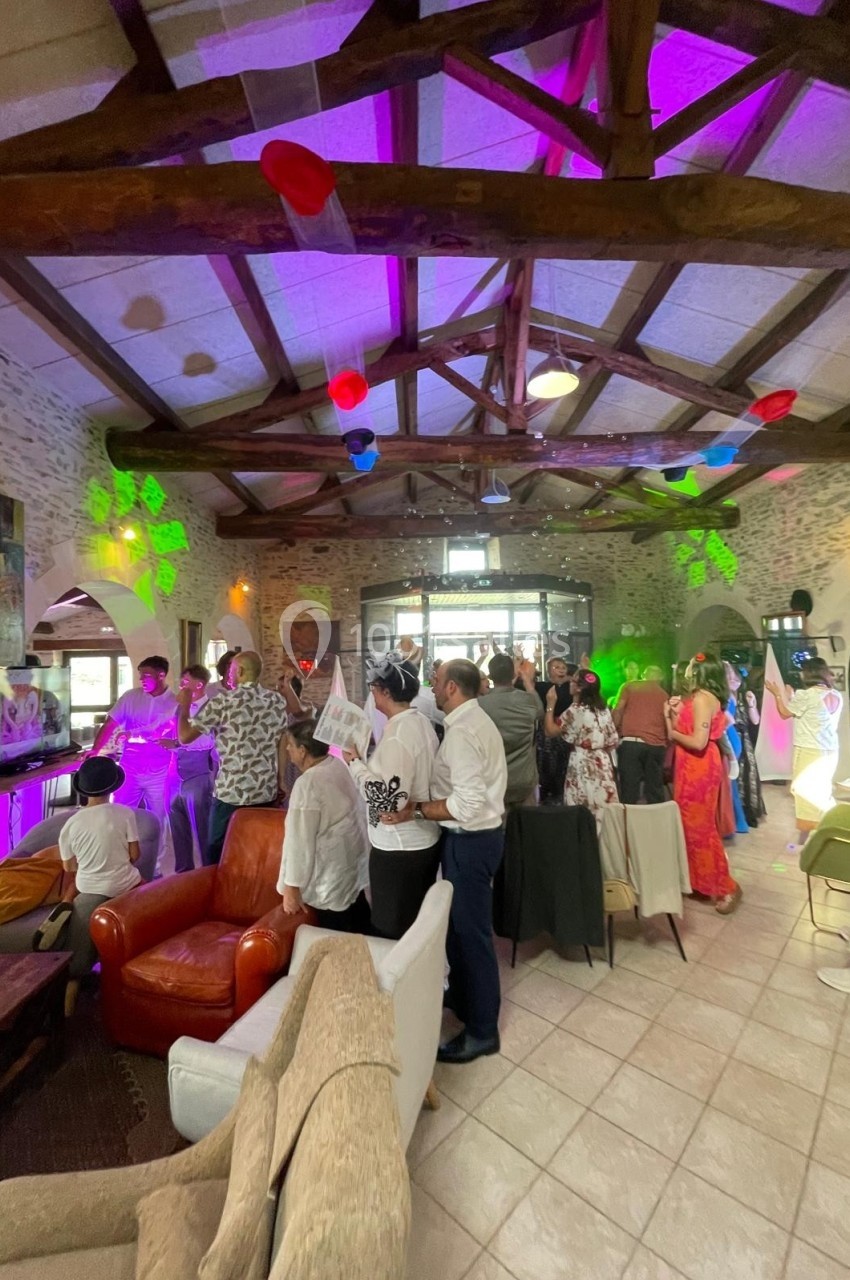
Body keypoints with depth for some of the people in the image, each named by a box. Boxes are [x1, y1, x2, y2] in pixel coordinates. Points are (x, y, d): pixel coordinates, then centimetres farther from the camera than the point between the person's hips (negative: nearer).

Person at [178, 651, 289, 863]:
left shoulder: (222, 702, -11)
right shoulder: (278, 701, 2)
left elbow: (185, 736, -7)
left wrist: (184, 706, 11)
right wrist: (280, 783, 18)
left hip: (231, 794, -4)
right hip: (267, 793, 4)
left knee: (217, 853, 15)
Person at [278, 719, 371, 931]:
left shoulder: (307, 785, -26)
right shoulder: (338, 765, -1)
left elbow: (300, 841, -23)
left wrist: (292, 887, -14)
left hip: (332, 878, -8)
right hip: (355, 861, 8)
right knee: (361, 931, 22)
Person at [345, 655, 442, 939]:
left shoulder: (397, 734, -26)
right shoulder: (422, 722, 1)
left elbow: (386, 799, -29)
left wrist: (355, 762, -19)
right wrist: (369, 754, 8)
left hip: (399, 848, -9)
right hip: (426, 839, 9)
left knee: (392, 932, 12)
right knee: (417, 926, 24)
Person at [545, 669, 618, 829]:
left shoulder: (575, 710, -12)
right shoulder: (604, 709, 9)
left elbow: (550, 731, -11)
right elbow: (613, 742, 10)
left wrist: (550, 705, -7)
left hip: (582, 765, -7)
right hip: (603, 764, 7)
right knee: (603, 809, 10)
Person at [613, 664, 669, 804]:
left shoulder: (630, 686, 12)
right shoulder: (664, 695, 19)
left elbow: (618, 711, 1)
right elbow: (668, 724, 18)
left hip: (630, 742, -2)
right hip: (656, 745, 3)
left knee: (629, 790, -1)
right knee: (655, 791, 9)